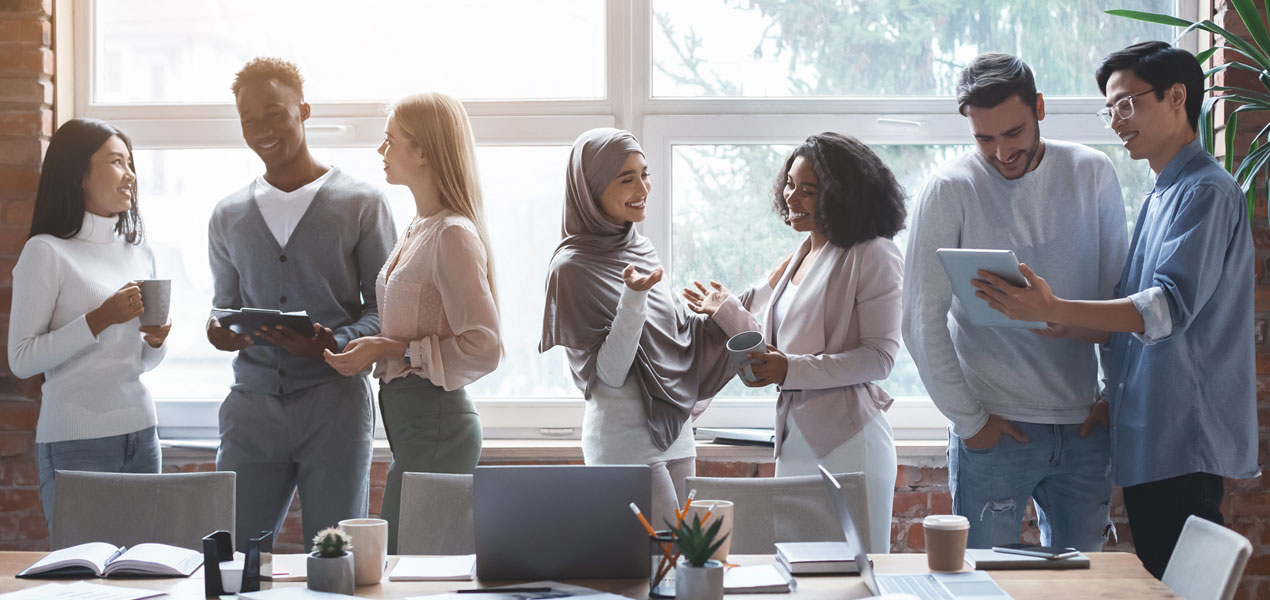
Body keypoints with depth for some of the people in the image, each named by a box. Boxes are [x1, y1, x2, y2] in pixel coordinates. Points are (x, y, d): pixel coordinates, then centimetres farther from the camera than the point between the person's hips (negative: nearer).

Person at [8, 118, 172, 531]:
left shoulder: (138, 252, 12)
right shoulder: (47, 252, -7)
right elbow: (21, 360, -13)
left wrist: (156, 341, -1)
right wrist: (99, 320, -18)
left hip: (140, 434, 6)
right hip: (76, 442, -6)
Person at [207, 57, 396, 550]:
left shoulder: (360, 204, 4)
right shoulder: (228, 217, 16)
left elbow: (385, 305, 1)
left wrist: (335, 343, -17)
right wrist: (218, 333, -2)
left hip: (335, 402, -3)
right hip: (253, 401, 3)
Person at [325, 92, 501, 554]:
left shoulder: (453, 235, -14)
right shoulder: (417, 230, 16)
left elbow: (483, 349, -18)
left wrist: (393, 350, -16)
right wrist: (367, 347, 8)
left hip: (434, 422, -9)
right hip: (408, 416, 9)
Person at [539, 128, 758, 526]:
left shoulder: (641, 250, 11)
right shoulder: (573, 267, -11)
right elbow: (608, 375, -15)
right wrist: (633, 299, -26)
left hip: (674, 432, 7)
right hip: (627, 442, -7)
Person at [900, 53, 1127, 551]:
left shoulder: (1092, 174, 3)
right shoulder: (949, 191, -7)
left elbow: (1119, 295, 11)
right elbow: (922, 321, -6)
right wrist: (969, 419, -6)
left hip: (1083, 426, 3)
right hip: (995, 430, -3)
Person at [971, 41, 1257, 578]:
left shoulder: (1207, 192, -11)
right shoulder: (1160, 198, 20)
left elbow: (1169, 307, -23)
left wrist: (1053, 310, -32)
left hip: (1185, 439, -9)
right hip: (1144, 436, 9)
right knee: (1155, 582, 10)